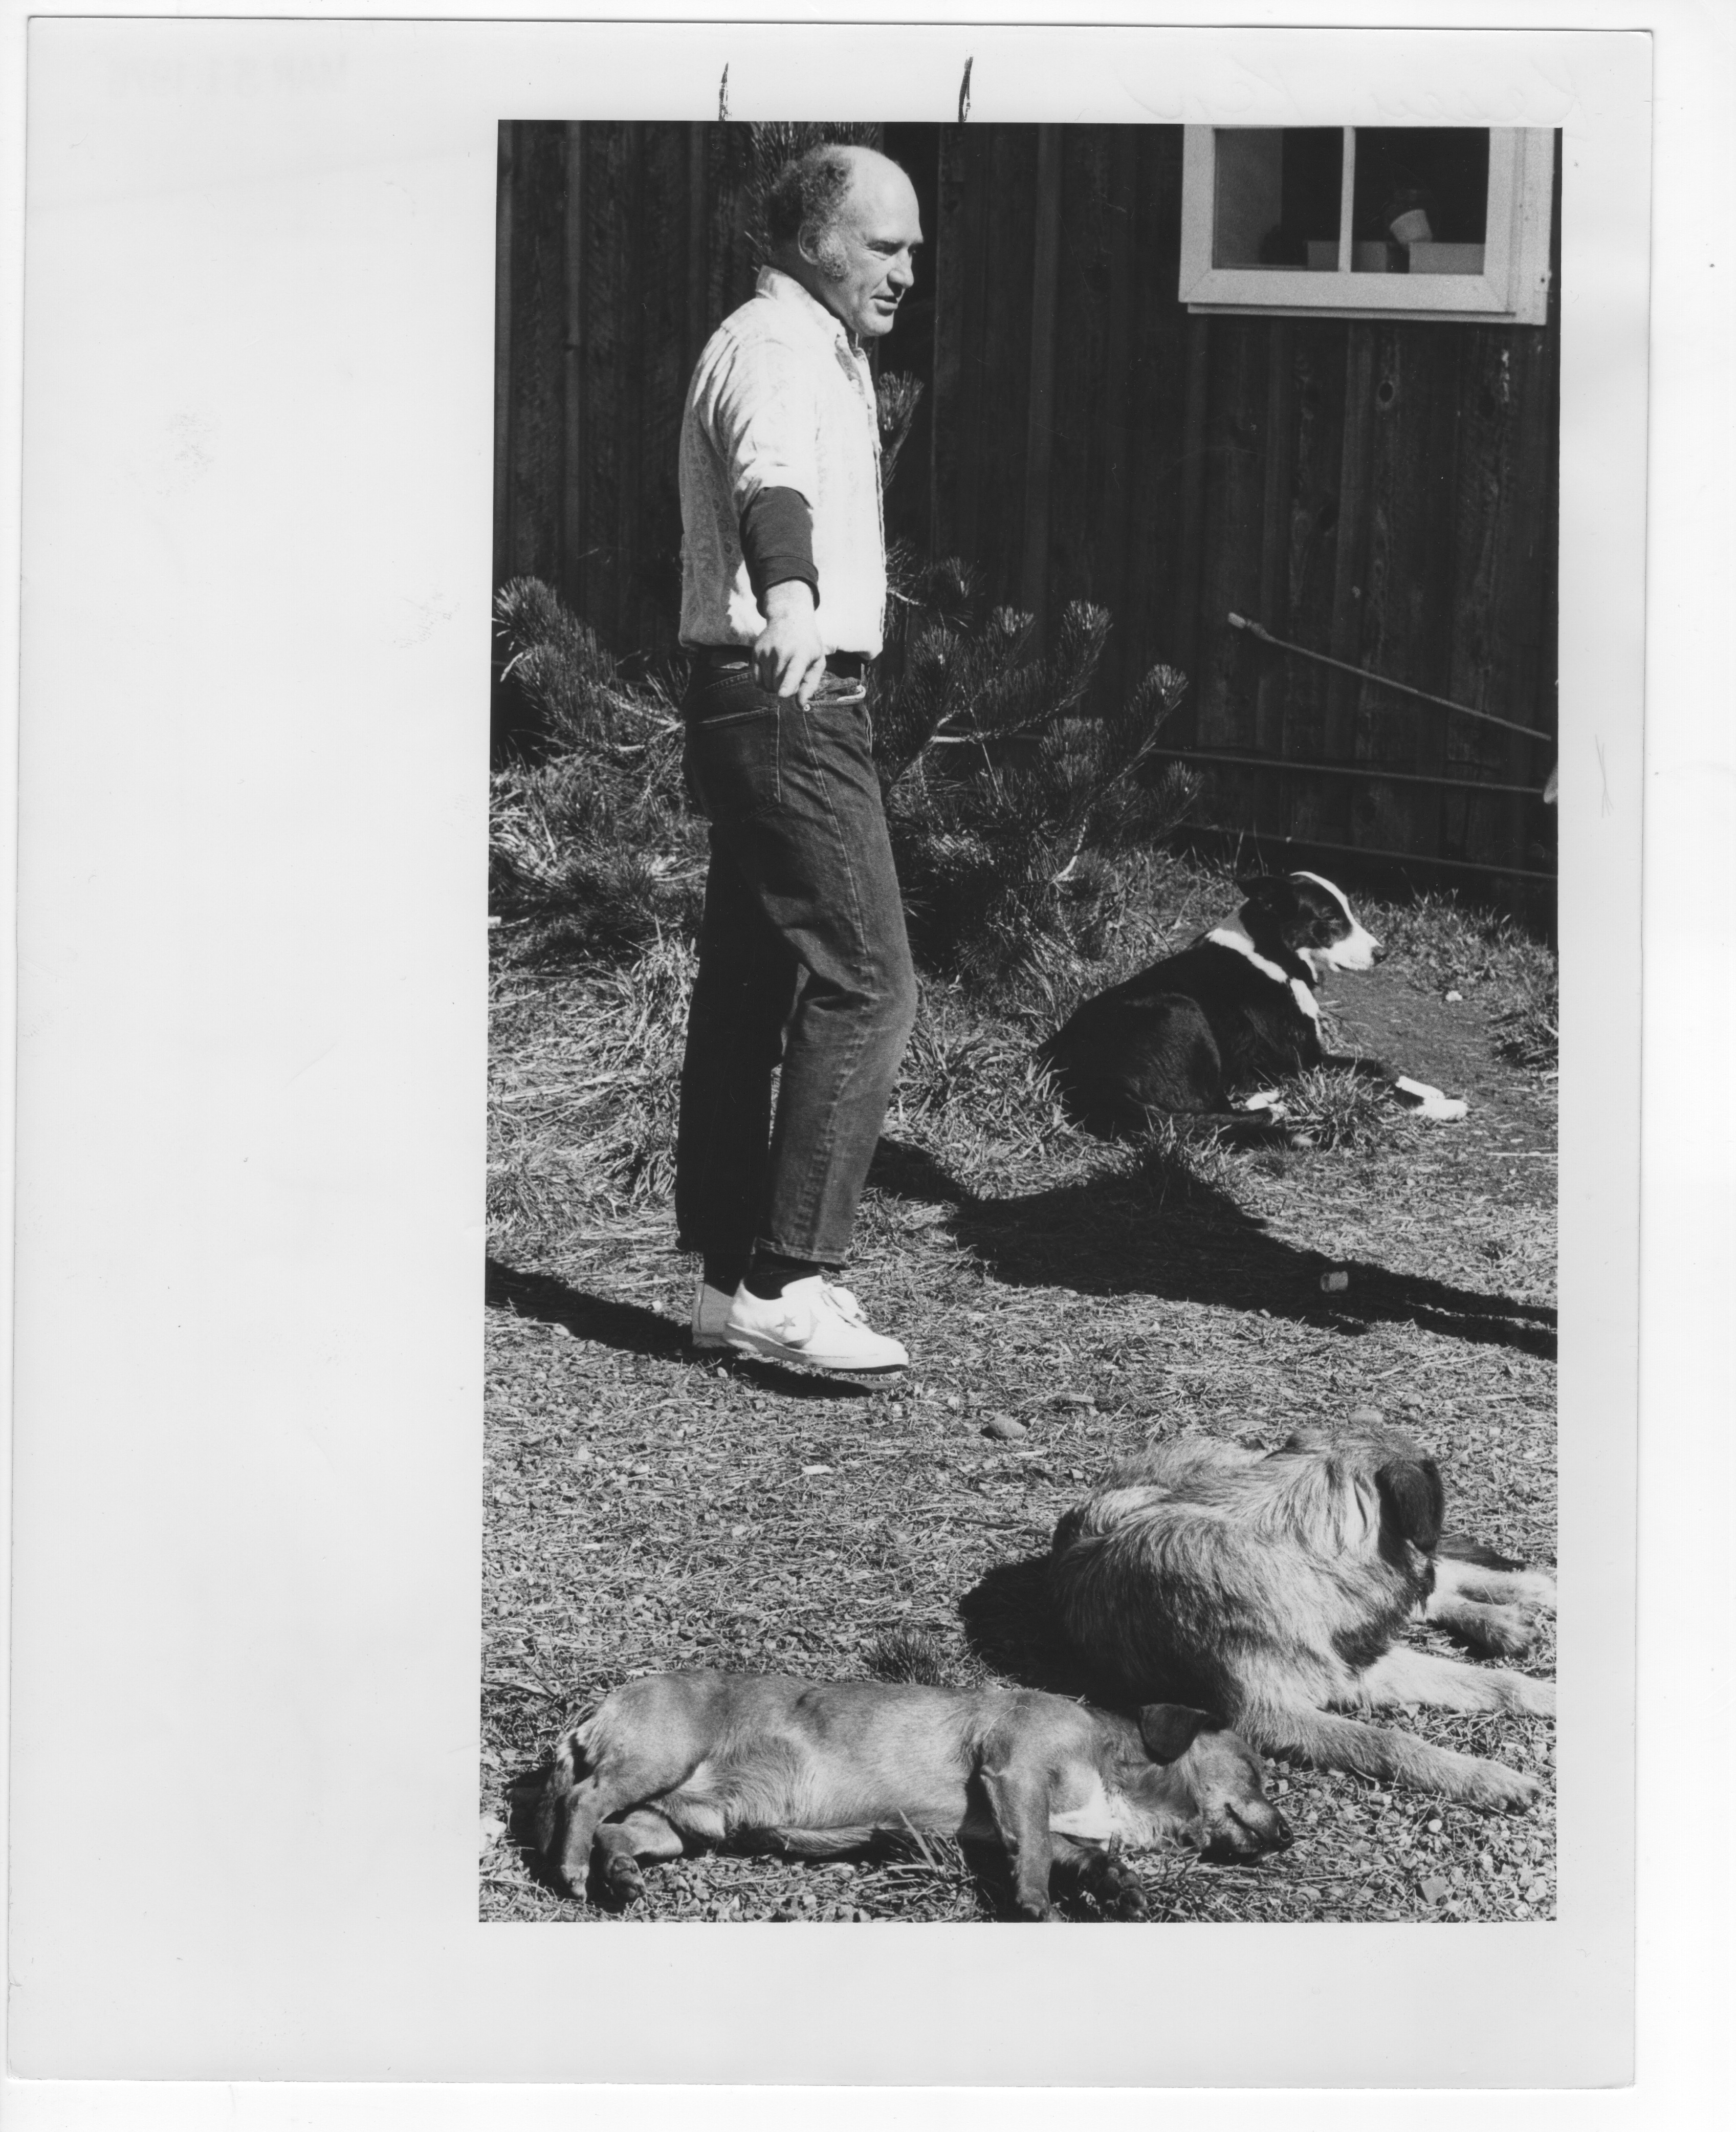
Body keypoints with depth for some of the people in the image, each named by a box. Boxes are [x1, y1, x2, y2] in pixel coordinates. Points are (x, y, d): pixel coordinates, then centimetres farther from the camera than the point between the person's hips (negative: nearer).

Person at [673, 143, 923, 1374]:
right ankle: (787, 1284, -12)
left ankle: (732, 1279, 17)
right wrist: (792, 603, -55)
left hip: (773, 706, 11)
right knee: (863, 983, -13)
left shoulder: (822, 351, 20)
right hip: (791, 707, -11)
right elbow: (772, 484, -36)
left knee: (748, 993, 11)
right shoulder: (777, 350, -14)